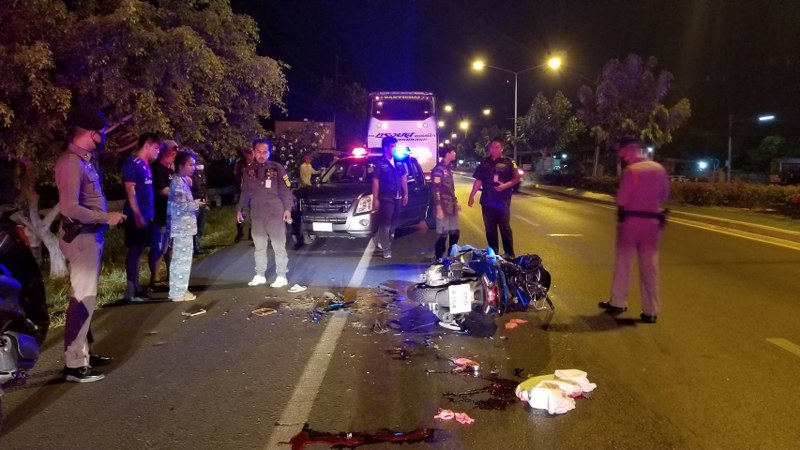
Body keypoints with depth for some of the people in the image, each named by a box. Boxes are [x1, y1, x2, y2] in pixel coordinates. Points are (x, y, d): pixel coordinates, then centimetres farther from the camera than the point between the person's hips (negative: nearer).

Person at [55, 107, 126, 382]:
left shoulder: (84, 159, 11)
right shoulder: (71, 162, -18)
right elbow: (70, 208, -26)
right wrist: (107, 217, -18)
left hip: (91, 236, 10)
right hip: (81, 238, -10)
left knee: (86, 299, 17)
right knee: (83, 301, -5)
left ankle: (83, 352, 28)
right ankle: (74, 364, 4)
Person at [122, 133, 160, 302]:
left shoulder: (145, 164, 15)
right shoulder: (132, 163, -11)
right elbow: (130, 191, -16)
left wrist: (149, 214, 13)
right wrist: (137, 215, -21)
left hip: (147, 215, 9)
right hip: (137, 216, -9)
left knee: (139, 251, 12)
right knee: (134, 251, -4)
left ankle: (137, 288, 19)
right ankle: (131, 291, 1)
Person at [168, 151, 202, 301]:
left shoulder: (182, 181, 15)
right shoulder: (178, 182, -16)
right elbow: (179, 206, -23)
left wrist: (194, 204, 10)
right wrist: (196, 204, -11)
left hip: (184, 227, 10)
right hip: (182, 227, -10)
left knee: (181, 259, 15)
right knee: (182, 259, -5)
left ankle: (179, 290, 22)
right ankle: (178, 293, 0)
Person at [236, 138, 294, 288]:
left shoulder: (277, 168, -4)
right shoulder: (248, 170, 7)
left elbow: (285, 190, -4)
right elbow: (245, 192, 15)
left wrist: (287, 208, -11)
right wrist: (240, 209, 12)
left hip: (275, 213, -4)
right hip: (256, 215, 4)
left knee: (279, 246, 0)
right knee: (259, 247, 12)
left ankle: (282, 276, 5)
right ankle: (260, 275, 21)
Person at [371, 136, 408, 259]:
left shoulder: (399, 162, 9)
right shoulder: (380, 164, -7)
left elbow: (403, 179, 15)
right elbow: (375, 182, -9)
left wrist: (405, 194, 12)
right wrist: (375, 199, -13)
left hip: (398, 198, 6)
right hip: (386, 198, -6)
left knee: (394, 223, 15)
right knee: (385, 224, -2)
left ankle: (383, 243, 31)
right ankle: (386, 250, 2)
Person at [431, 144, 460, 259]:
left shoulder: (449, 168, 14)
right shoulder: (438, 169, -13)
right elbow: (435, 190, -16)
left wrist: (456, 202, 20)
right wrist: (438, 208, -20)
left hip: (452, 207, 9)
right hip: (443, 208, -9)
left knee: (455, 233, 13)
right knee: (443, 235, -4)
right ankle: (438, 258, 7)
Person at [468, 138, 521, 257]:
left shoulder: (508, 162, -2)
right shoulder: (484, 162, 9)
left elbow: (517, 178, -4)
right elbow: (478, 180, 10)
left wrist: (505, 185, -19)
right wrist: (472, 195, 6)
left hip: (502, 201, -4)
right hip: (487, 200, 4)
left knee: (505, 228, -1)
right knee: (490, 229, 9)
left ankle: (510, 255, 5)